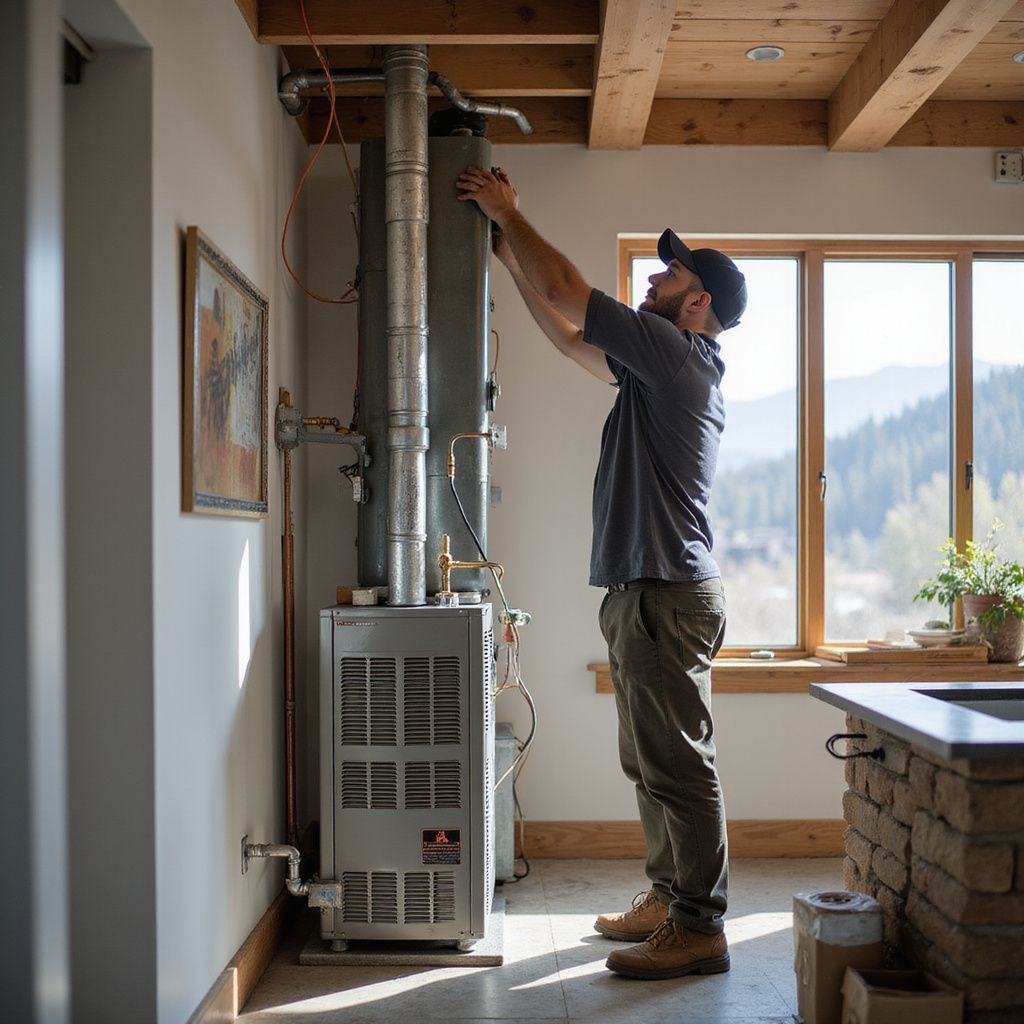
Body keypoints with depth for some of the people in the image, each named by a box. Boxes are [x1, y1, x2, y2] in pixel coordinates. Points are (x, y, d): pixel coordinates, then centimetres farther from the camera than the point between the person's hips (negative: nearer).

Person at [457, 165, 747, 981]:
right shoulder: (662, 365, 18)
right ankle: (671, 899, 28)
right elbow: (568, 334, 23)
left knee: (678, 765, -5)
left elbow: (567, 293, -12)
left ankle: (700, 930, 2)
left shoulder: (676, 353, -12)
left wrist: (509, 213, 1)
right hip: (650, 590, 10)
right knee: (653, 763, 17)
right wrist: (508, 246, 23)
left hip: (666, 595, -10)